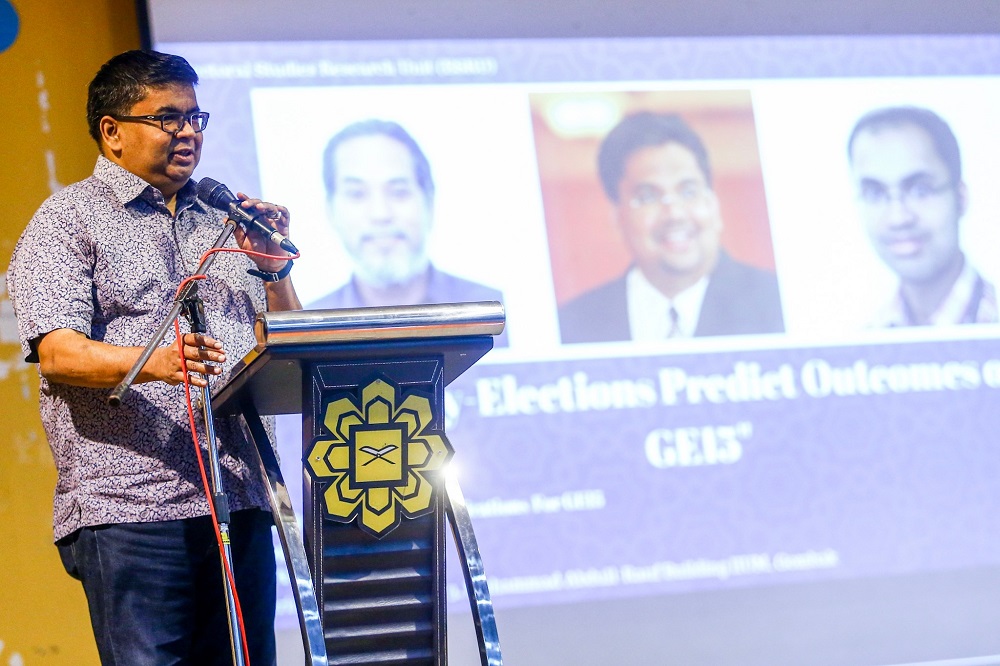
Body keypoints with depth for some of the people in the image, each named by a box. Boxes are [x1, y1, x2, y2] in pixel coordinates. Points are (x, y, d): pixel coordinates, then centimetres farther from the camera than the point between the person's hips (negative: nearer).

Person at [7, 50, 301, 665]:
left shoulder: (221, 221, 23)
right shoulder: (68, 220, 4)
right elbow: (57, 353, -10)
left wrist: (274, 268, 5)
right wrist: (156, 363, -28)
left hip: (238, 500, 6)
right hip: (128, 509, -6)